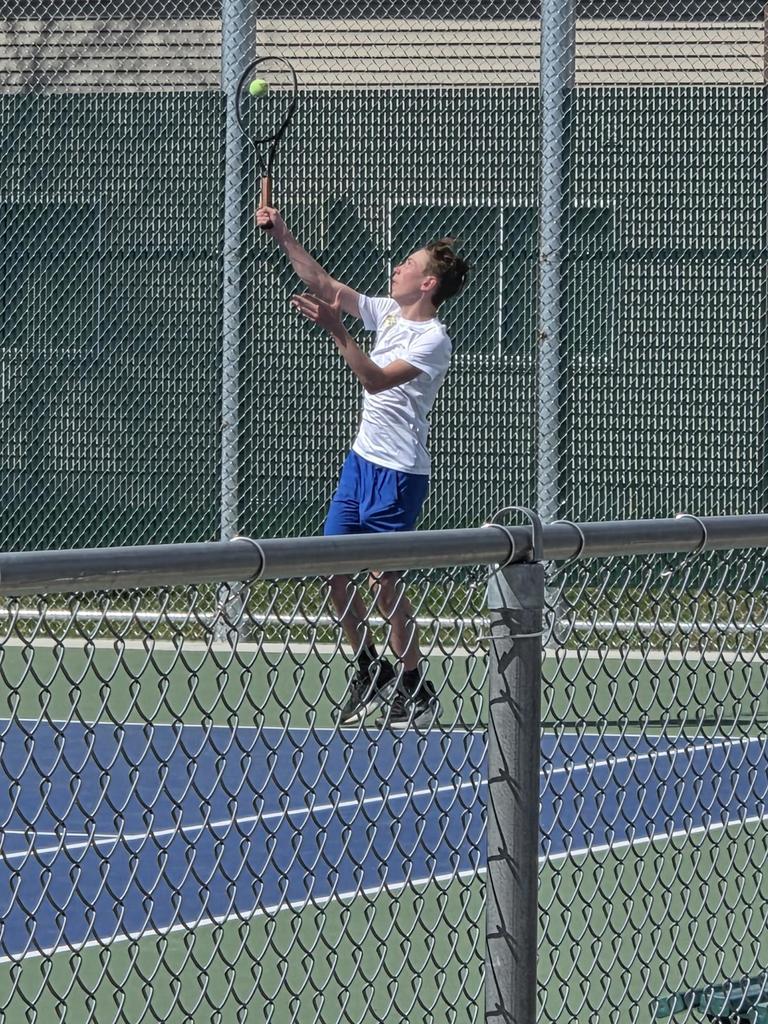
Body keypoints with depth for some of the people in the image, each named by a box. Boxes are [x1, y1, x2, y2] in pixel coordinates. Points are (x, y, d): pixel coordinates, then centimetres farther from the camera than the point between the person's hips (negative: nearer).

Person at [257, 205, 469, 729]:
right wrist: (283, 235, 8)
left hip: (399, 472, -9)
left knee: (384, 579, -7)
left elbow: (377, 380, -26)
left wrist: (337, 331, -34)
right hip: (363, 458, 9)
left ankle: (418, 692, 4)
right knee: (336, 569, 6)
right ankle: (372, 673, 19)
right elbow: (325, 286, 15)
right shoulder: (389, 312, 9)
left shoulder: (433, 341, -15)